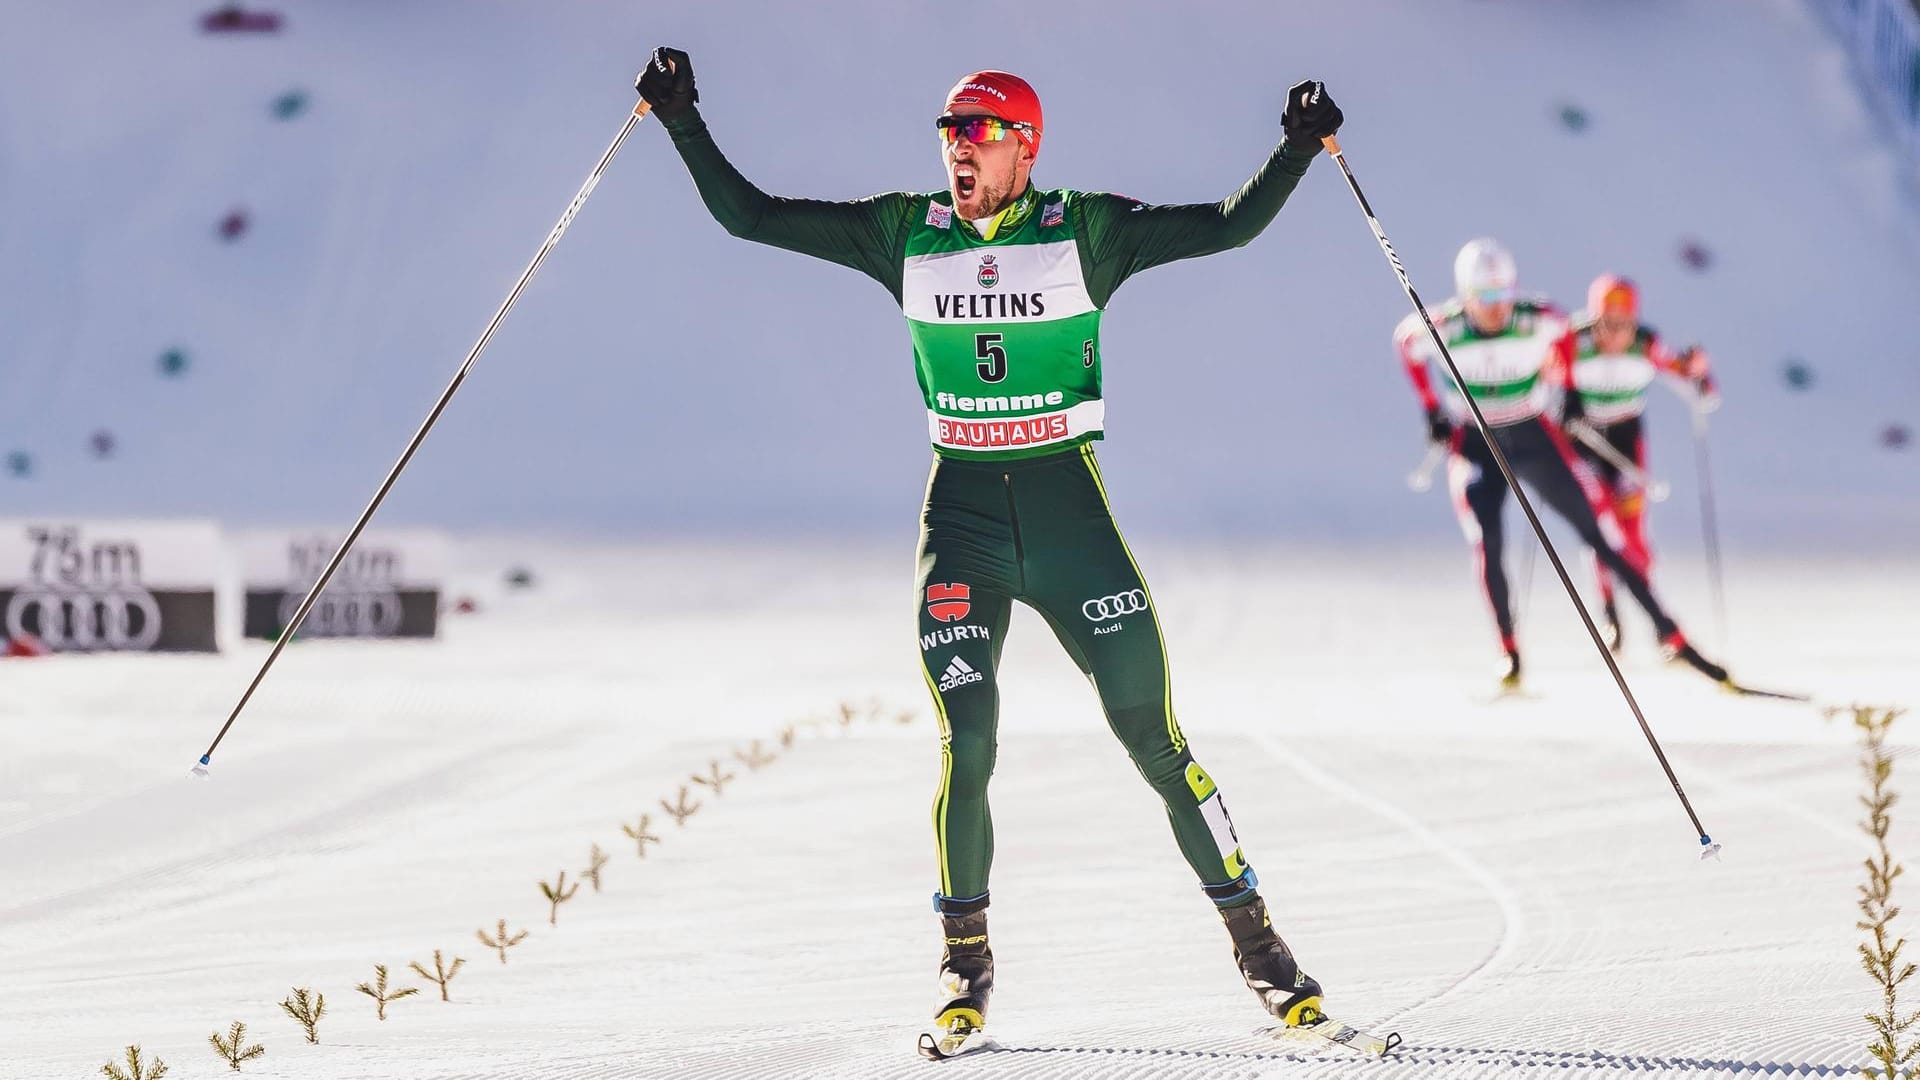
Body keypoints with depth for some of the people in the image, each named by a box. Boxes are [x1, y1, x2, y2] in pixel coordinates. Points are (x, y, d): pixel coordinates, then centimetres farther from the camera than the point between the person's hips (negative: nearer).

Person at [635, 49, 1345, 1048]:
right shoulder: (905, 233, 3)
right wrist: (683, 123, -1)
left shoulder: (1085, 230, -2)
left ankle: (1254, 939, 9)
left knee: (1153, 735, -2)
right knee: (964, 748, -8)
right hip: (961, 515, 1)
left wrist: (1297, 148, -17)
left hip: (1070, 508, -1)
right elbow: (748, 215, 5)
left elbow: (1229, 225, -5)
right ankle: (965, 961, 11)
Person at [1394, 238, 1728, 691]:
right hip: (1474, 446, 0)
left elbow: (1563, 330, 7)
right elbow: (1405, 340, 4)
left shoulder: (1539, 321, -19)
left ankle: (1671, 636, -4)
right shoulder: (1440, 328, -19)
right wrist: (1431, 408, 4)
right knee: (1487, 547, -18)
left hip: (1535, 437, 0)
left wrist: (1565, 385, 8)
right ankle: (1510, 655, -3)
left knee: (1602, 536, -5)